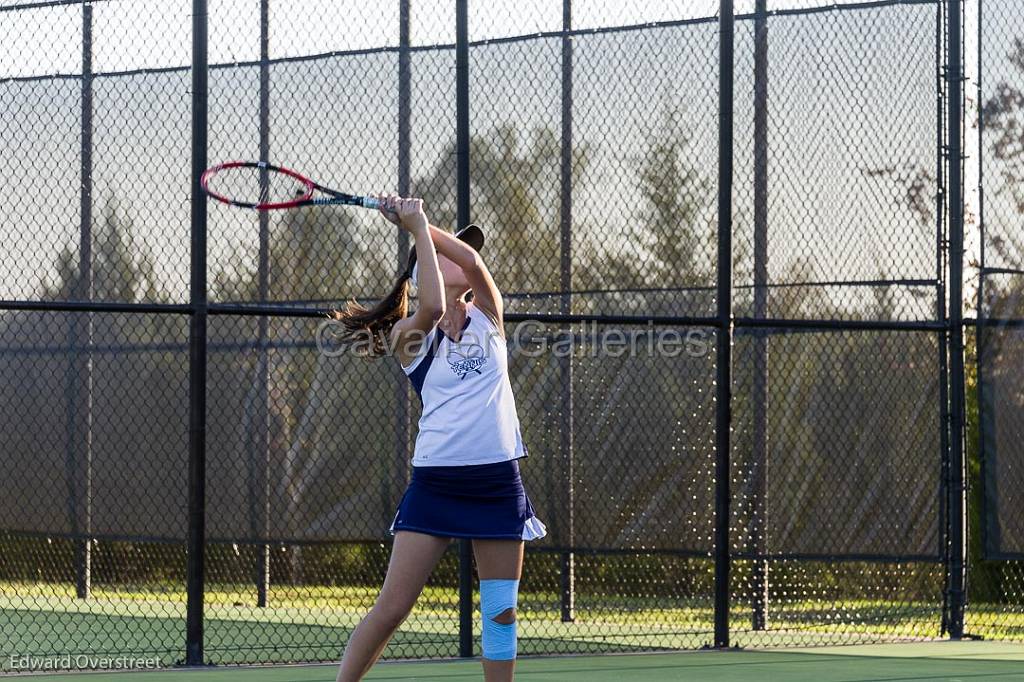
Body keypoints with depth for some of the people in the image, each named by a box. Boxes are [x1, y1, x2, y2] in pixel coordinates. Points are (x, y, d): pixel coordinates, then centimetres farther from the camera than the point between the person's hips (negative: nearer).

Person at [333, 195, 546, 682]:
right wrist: (416, 227, -16)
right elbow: (433, 307, -22)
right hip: (436, 480, -3)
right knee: (391, 609, -7)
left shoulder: (487, 318, 11)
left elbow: (471, 259, -8)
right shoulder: (409, 336, 1)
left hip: (499, 479, 3)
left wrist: (415, 220, -9)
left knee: (501, 612, 4)